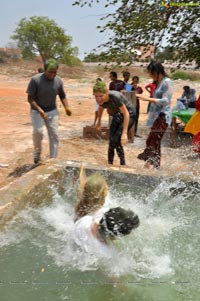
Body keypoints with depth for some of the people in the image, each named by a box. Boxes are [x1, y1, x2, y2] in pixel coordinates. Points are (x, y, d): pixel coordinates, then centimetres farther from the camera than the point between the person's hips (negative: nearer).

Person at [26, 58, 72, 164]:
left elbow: (62, 96, 6)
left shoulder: (58, 81, -8)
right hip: (37, 110, -3)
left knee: (54, 135, 0)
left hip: (52, 111, 3)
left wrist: (66, 107, -12)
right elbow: (30, 98, -16)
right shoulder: (35, 80, -19)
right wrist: (39, 109, -30)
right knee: (38, 132, -20)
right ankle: (37, 154, 7)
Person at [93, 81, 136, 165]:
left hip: (129, 115, -7)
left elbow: (126, 114, -33)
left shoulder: (115, 97, -36)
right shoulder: (100, 100, -16)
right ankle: (110, 164, 20)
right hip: (117, 116, 7)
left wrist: (124, 133, -39)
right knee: (111, 141, 6)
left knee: (116, 140, -19)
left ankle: (122, 164, -3)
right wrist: (99, 122, 24)